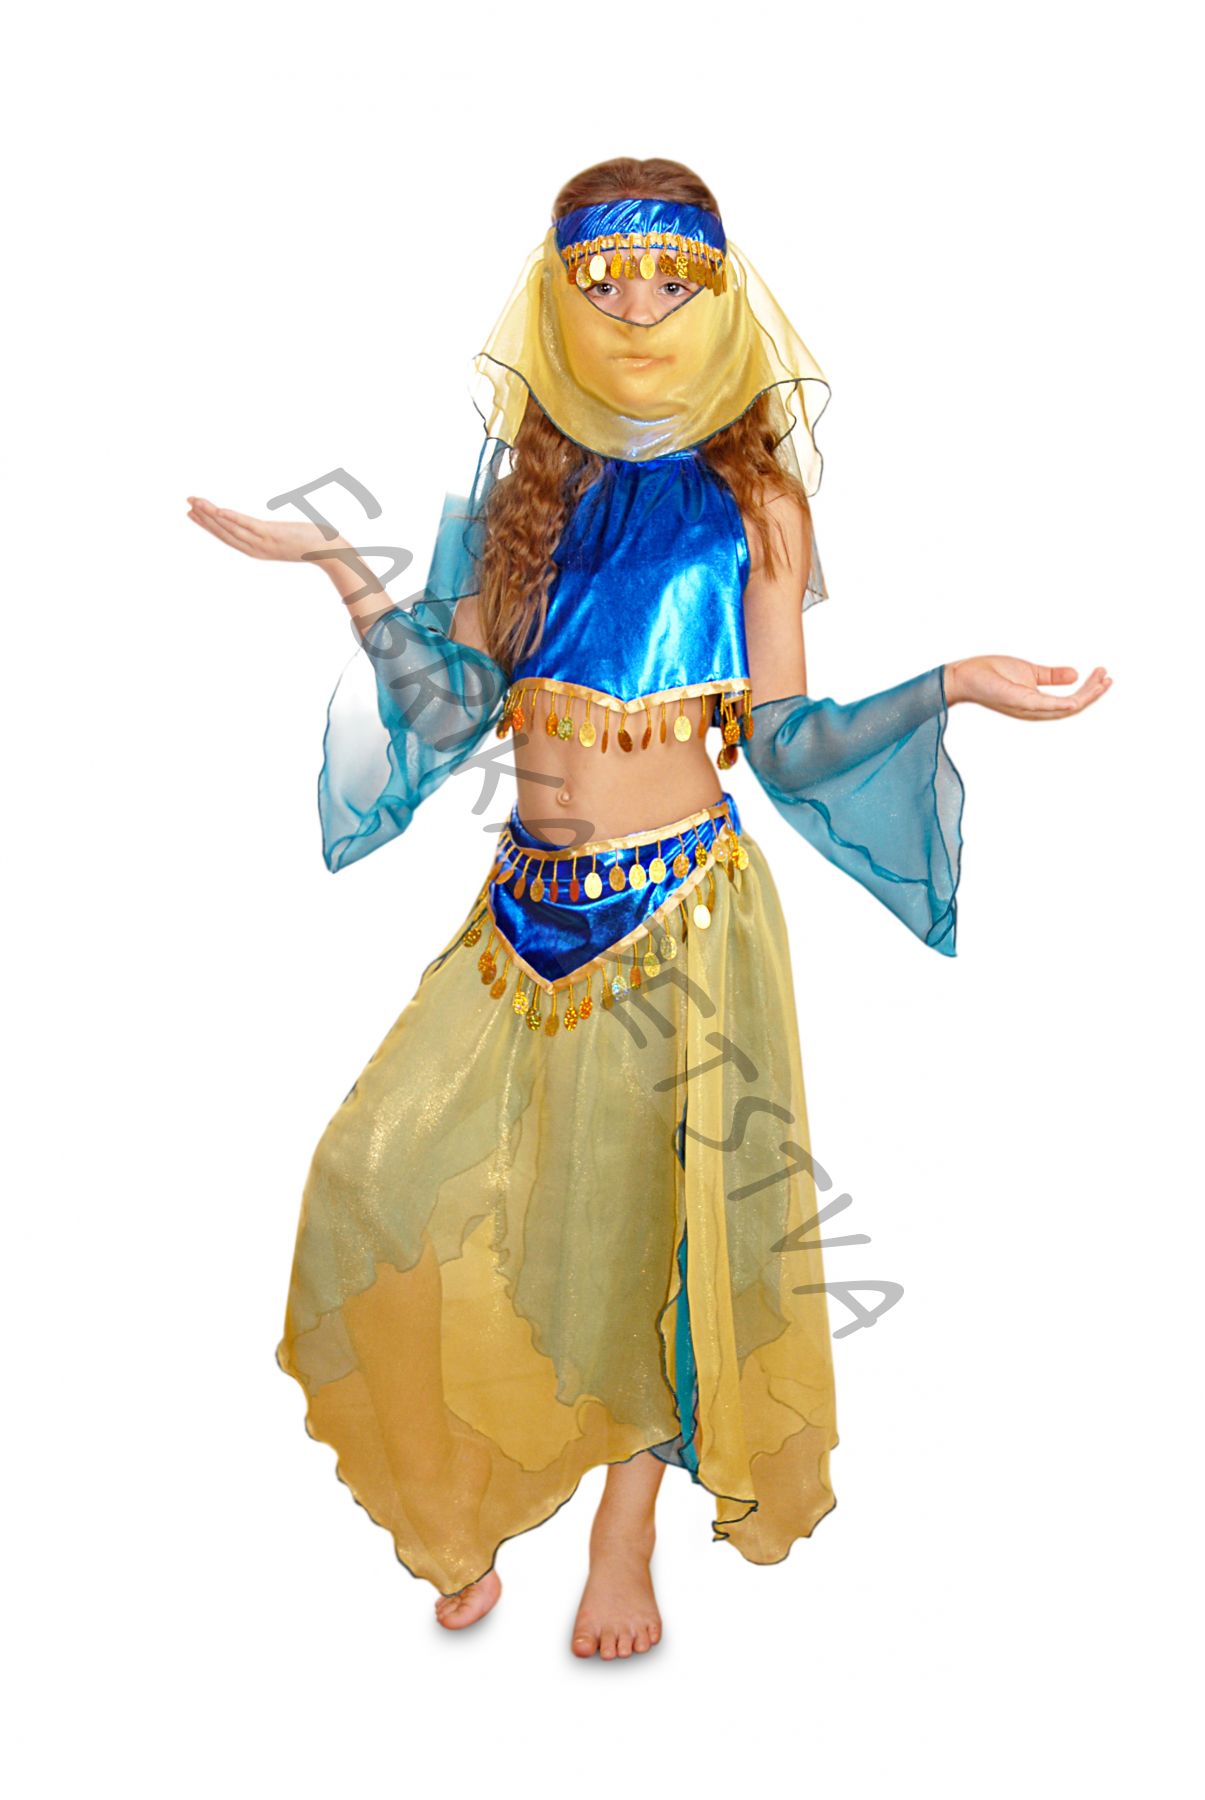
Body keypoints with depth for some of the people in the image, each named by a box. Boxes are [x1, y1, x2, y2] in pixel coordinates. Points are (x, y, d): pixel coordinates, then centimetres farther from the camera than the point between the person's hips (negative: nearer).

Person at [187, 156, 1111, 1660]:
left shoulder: (756, 498, 1)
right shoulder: (526, 484, 10)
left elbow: (783, 742, -4)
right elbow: (458, 703, 5)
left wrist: (953, 686, -16)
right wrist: (341, 568, 1)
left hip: (681, 900, -3)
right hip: (531, 901, 4)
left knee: (645, 1205, 2)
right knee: (398, 1176, -2)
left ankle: (627, 1528, 26)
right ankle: (470, 1502, 22)